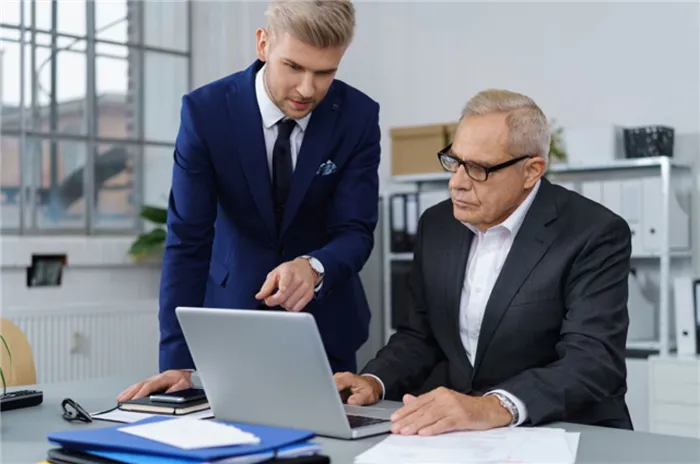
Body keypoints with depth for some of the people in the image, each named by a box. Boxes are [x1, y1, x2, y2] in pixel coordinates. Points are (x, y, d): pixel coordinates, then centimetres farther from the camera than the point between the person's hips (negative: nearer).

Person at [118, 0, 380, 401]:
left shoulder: (359, 116, -15)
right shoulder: (206, 110, -18)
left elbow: (355, 231, -16)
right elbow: (188, 239, -18)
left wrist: (314, 267, -40)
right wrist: (177, 361, -25)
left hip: (324, 321, 1)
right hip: (234, 309, -1)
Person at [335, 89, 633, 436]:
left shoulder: (595, 235, -12)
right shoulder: (437, 225, 4)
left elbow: (595, 362, -23)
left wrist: (494, 407, -38)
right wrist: (374, 382, -8)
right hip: (453, 431, 3)